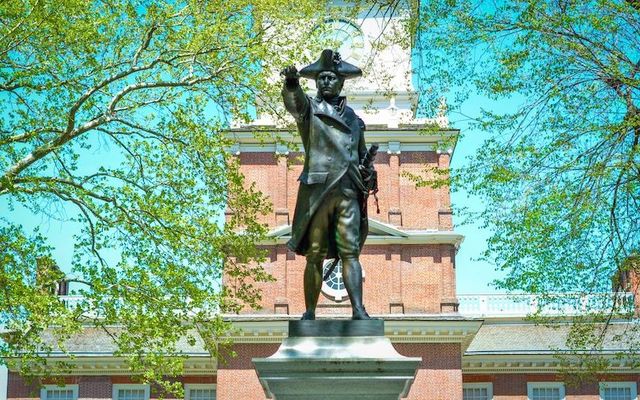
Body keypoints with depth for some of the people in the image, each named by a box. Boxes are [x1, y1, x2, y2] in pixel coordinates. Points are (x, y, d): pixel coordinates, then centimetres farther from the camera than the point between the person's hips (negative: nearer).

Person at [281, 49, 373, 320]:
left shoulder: (353, 118, 21)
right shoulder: (309, 108, 8)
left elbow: (362, 155, 31)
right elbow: (293, 100, -16)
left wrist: (367, 169, 9)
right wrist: (291, 82, -39)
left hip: (348, 192, 3)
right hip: (317, 190, -3)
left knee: (350, 252, -6)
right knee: (315, 255, -1)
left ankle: (358, 311, -12)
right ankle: (309, 313, 4)